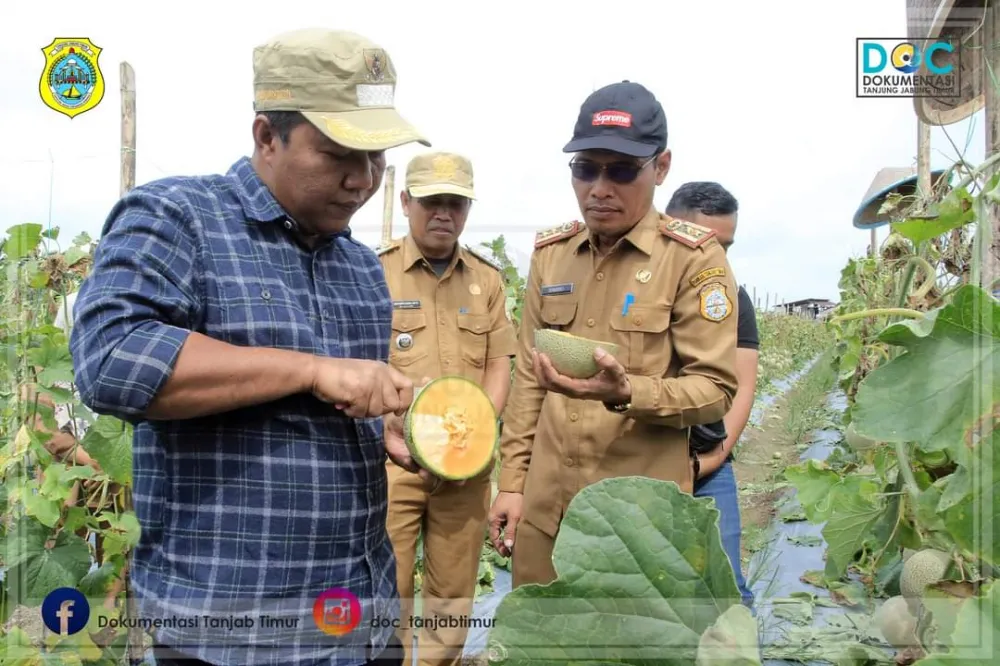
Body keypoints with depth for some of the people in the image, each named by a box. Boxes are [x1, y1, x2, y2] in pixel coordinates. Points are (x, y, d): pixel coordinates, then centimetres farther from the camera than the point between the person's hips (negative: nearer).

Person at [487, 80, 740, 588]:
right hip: (544, 505, 4)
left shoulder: (695, 257, -8)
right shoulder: (549, 253, 6)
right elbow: (527, 379, 10)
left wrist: (626, 392, -27)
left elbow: (716, 389, -10)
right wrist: (512, 480, 7)